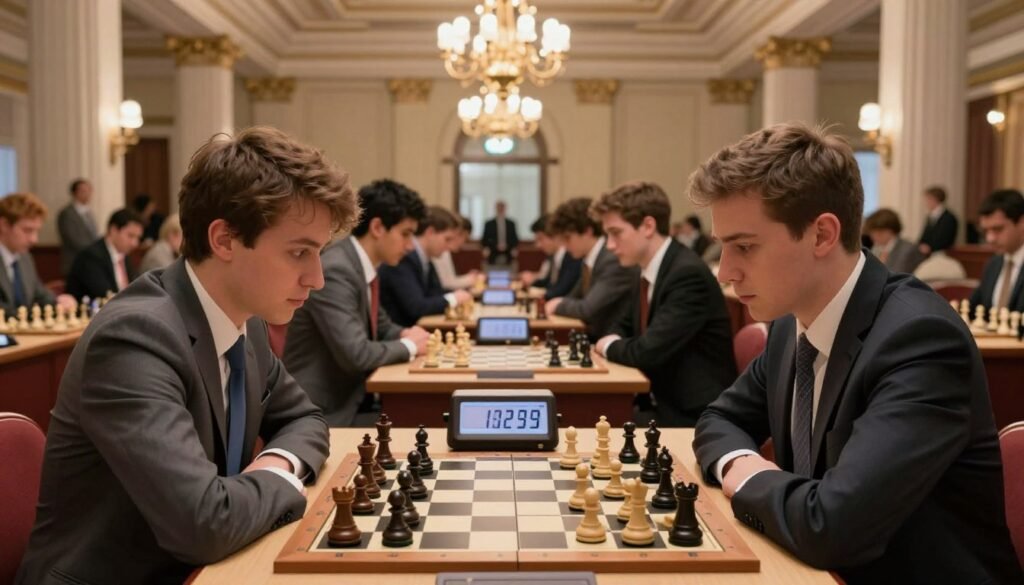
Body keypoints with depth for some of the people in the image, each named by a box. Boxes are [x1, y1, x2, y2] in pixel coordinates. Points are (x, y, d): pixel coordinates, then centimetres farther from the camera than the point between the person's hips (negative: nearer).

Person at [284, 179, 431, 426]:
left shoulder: (364, 265, 6)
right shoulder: (334, 271, -21)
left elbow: (380, 326, 21)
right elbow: (356, 355, -27)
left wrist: (405, 335, 0)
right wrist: (408, 345, -11)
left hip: (347, 397, 8)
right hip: (319, 412, -8)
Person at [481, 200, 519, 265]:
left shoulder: (511, 224, 10)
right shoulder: (489, 224, 5)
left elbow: (515, 240, 11)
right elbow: (484, 241, 3)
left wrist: (507, 246, -8)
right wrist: (496, 246, -12)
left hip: (508, 257, 2)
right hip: (493, 258, -1)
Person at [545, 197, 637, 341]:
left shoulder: (615, 261, -19)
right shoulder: (588, 260, 9)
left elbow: (587, 310, -23)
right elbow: (574, 298, 21)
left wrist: (559, 305, -5)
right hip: (594, 337, 8)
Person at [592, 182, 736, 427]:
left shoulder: (688, 273, -21)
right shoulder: (645, 273, 7)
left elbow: (648, 352, -26)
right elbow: (624, 328, 21)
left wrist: (609, 346, -6)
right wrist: (615, 344, -3)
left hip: (696, 414, -8)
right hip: (663, 400, 8)